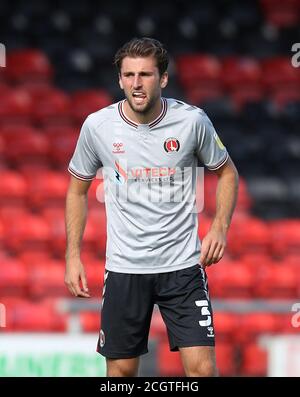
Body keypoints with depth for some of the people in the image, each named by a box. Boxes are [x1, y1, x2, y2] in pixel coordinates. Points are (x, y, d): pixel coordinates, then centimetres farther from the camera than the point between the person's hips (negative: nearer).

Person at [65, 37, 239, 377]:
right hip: (124, 268, 1)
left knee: (202, 368, -10)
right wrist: (73, 256, 5)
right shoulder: (97, 126, -4)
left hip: (183, 264, -1)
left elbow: (226, 172, 9)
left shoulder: (192, 120, -7)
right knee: (121, 370, 6)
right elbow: (77, 189, 10)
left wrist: (220, 228, -5)